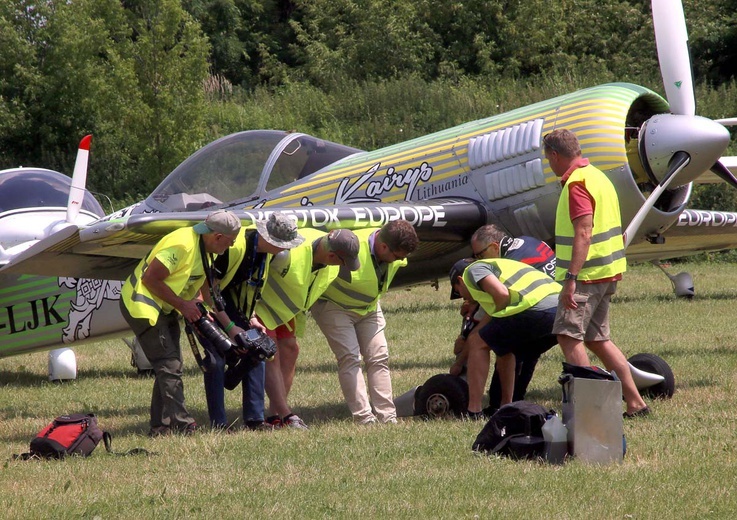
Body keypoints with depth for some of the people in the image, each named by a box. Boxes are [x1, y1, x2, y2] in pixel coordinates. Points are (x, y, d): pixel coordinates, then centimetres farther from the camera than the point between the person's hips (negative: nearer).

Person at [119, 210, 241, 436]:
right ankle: (180, 424, -16)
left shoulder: (204, 246, 4)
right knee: (169, 365, -14)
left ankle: (160, 426, 11)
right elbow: (150, 278, -25)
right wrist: (182, 305, -21)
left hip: (164, 308, 10)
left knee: (170, 366, 8)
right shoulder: (182, 245, -26)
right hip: (142, 305, -10)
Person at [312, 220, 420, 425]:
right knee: (350, 356, -16)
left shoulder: (397, 256, -14)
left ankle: (388, 416, -3)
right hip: (334, 306, -7)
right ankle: (363, 416, -19)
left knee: (379, 357, -1)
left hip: (368, 307, 7)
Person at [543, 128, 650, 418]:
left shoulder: (576, 183, -14)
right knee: (596, 339, 14)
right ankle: (635, 402, 14)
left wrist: (571, 279, -27)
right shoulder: (597, 176, 17)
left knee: (568, 335, -12)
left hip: (587, 273, -10)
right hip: (608, 272, 10)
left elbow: (584, 233, -23)